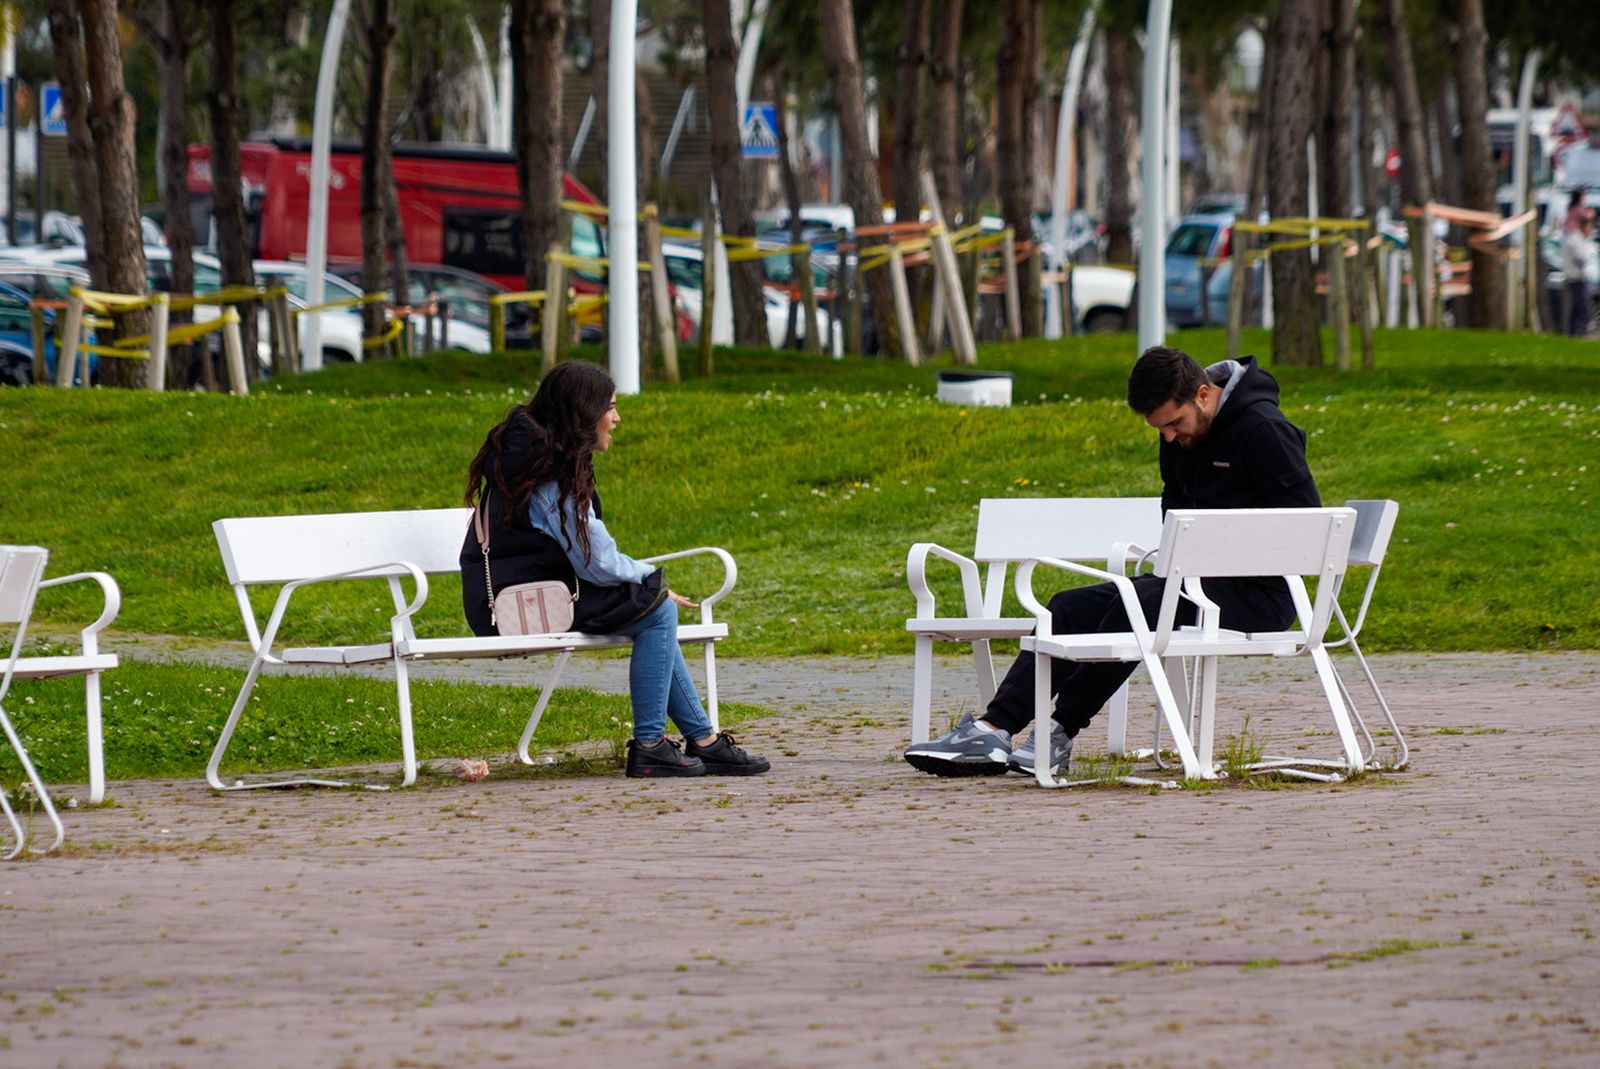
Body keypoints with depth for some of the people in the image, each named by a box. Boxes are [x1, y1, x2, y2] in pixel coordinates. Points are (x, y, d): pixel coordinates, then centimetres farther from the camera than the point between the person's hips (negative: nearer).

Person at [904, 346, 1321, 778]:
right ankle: (993, 729, -15)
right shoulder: (1181, 436, 10)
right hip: (1198, 579, 9)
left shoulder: (1264, 430, -16)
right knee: (1070, 608, -4)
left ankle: (1061, 733, -21)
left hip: (1260, 594, -9)